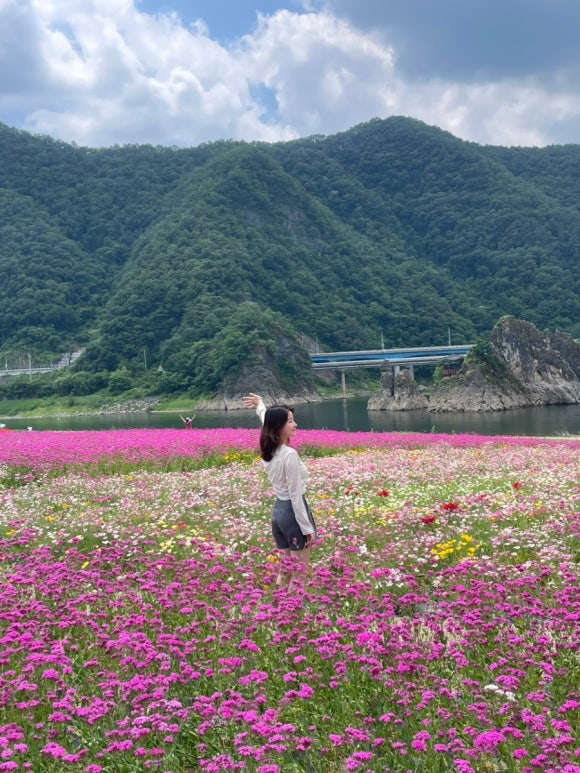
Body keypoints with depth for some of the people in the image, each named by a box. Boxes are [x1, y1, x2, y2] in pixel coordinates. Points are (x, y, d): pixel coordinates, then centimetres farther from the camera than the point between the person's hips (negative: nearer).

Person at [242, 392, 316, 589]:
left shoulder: (269, 451, 5)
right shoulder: (289, 454, -20)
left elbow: (268, 422, 26)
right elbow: (296, 495, -19)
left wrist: (260, 406, 46)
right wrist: (307, 528, -15)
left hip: (278, 510, 9)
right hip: (293, 511, -9)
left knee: (284, 570, 16)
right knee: (300, 573, -1)